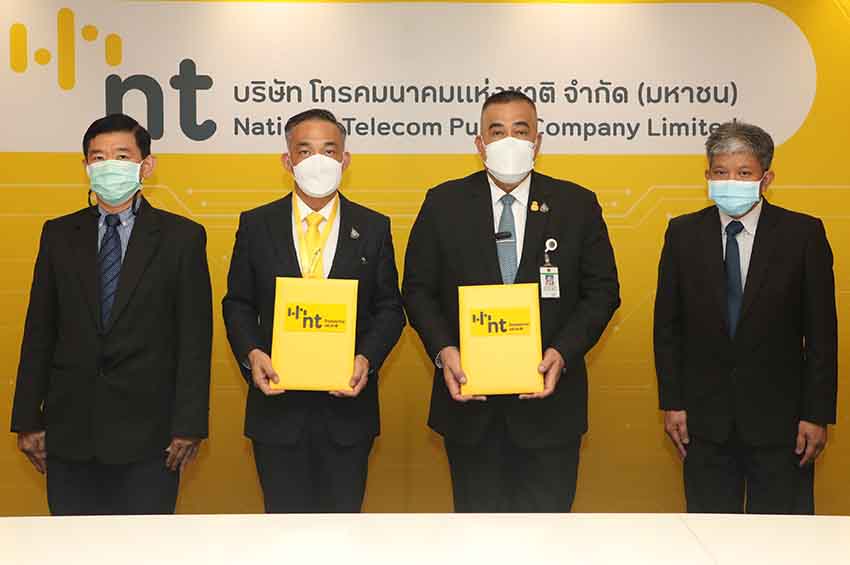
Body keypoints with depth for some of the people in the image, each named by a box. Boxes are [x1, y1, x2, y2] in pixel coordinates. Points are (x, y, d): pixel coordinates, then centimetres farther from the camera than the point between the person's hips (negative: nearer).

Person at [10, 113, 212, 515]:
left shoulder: (181, 237, 0)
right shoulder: (58, 234, 9)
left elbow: (195, 336, -3)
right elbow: (39, 330, 8)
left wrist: (188, 424, -8)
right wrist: (28, 420, 4)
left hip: (147, 432, -2)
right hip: (70, 432, 3)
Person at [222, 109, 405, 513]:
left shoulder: (373, 228, 4)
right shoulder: (256, 225, 4)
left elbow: (390, 309, 4)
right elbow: (237, 304, 7)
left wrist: (366, 358, -13)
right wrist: (252, 354, -11)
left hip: (347, 404, 0)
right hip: (278, 404, 0)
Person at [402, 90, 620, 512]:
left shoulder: (577, 205, 2)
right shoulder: (444, 203, 3)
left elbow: (602, 291, 1)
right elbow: (418, 288, 3)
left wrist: (562, 352, -13)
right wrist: (443, 351, -13)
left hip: (548, 398, 0)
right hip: (469, 400, 1)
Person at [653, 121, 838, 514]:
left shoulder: (803, 233, -4)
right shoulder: (683, 233, 2)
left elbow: (821, 331, -3)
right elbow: (667, 325, 4)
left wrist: (817, 414, -6)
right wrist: (671, 403, 0)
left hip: (780, 420, -1)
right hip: (705, 419, 2)